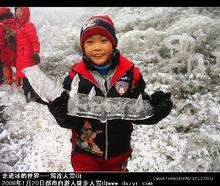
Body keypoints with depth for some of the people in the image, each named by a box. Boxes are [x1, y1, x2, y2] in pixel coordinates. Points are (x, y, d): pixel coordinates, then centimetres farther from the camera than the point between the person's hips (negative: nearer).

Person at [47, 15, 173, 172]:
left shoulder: (130, 72, -10)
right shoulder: (76, 76, -13)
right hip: (85, 155, -1)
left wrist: (156, 109, -23)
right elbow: (71, 122, -9)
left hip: (119, 155, 2)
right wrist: (64, 115, -31)